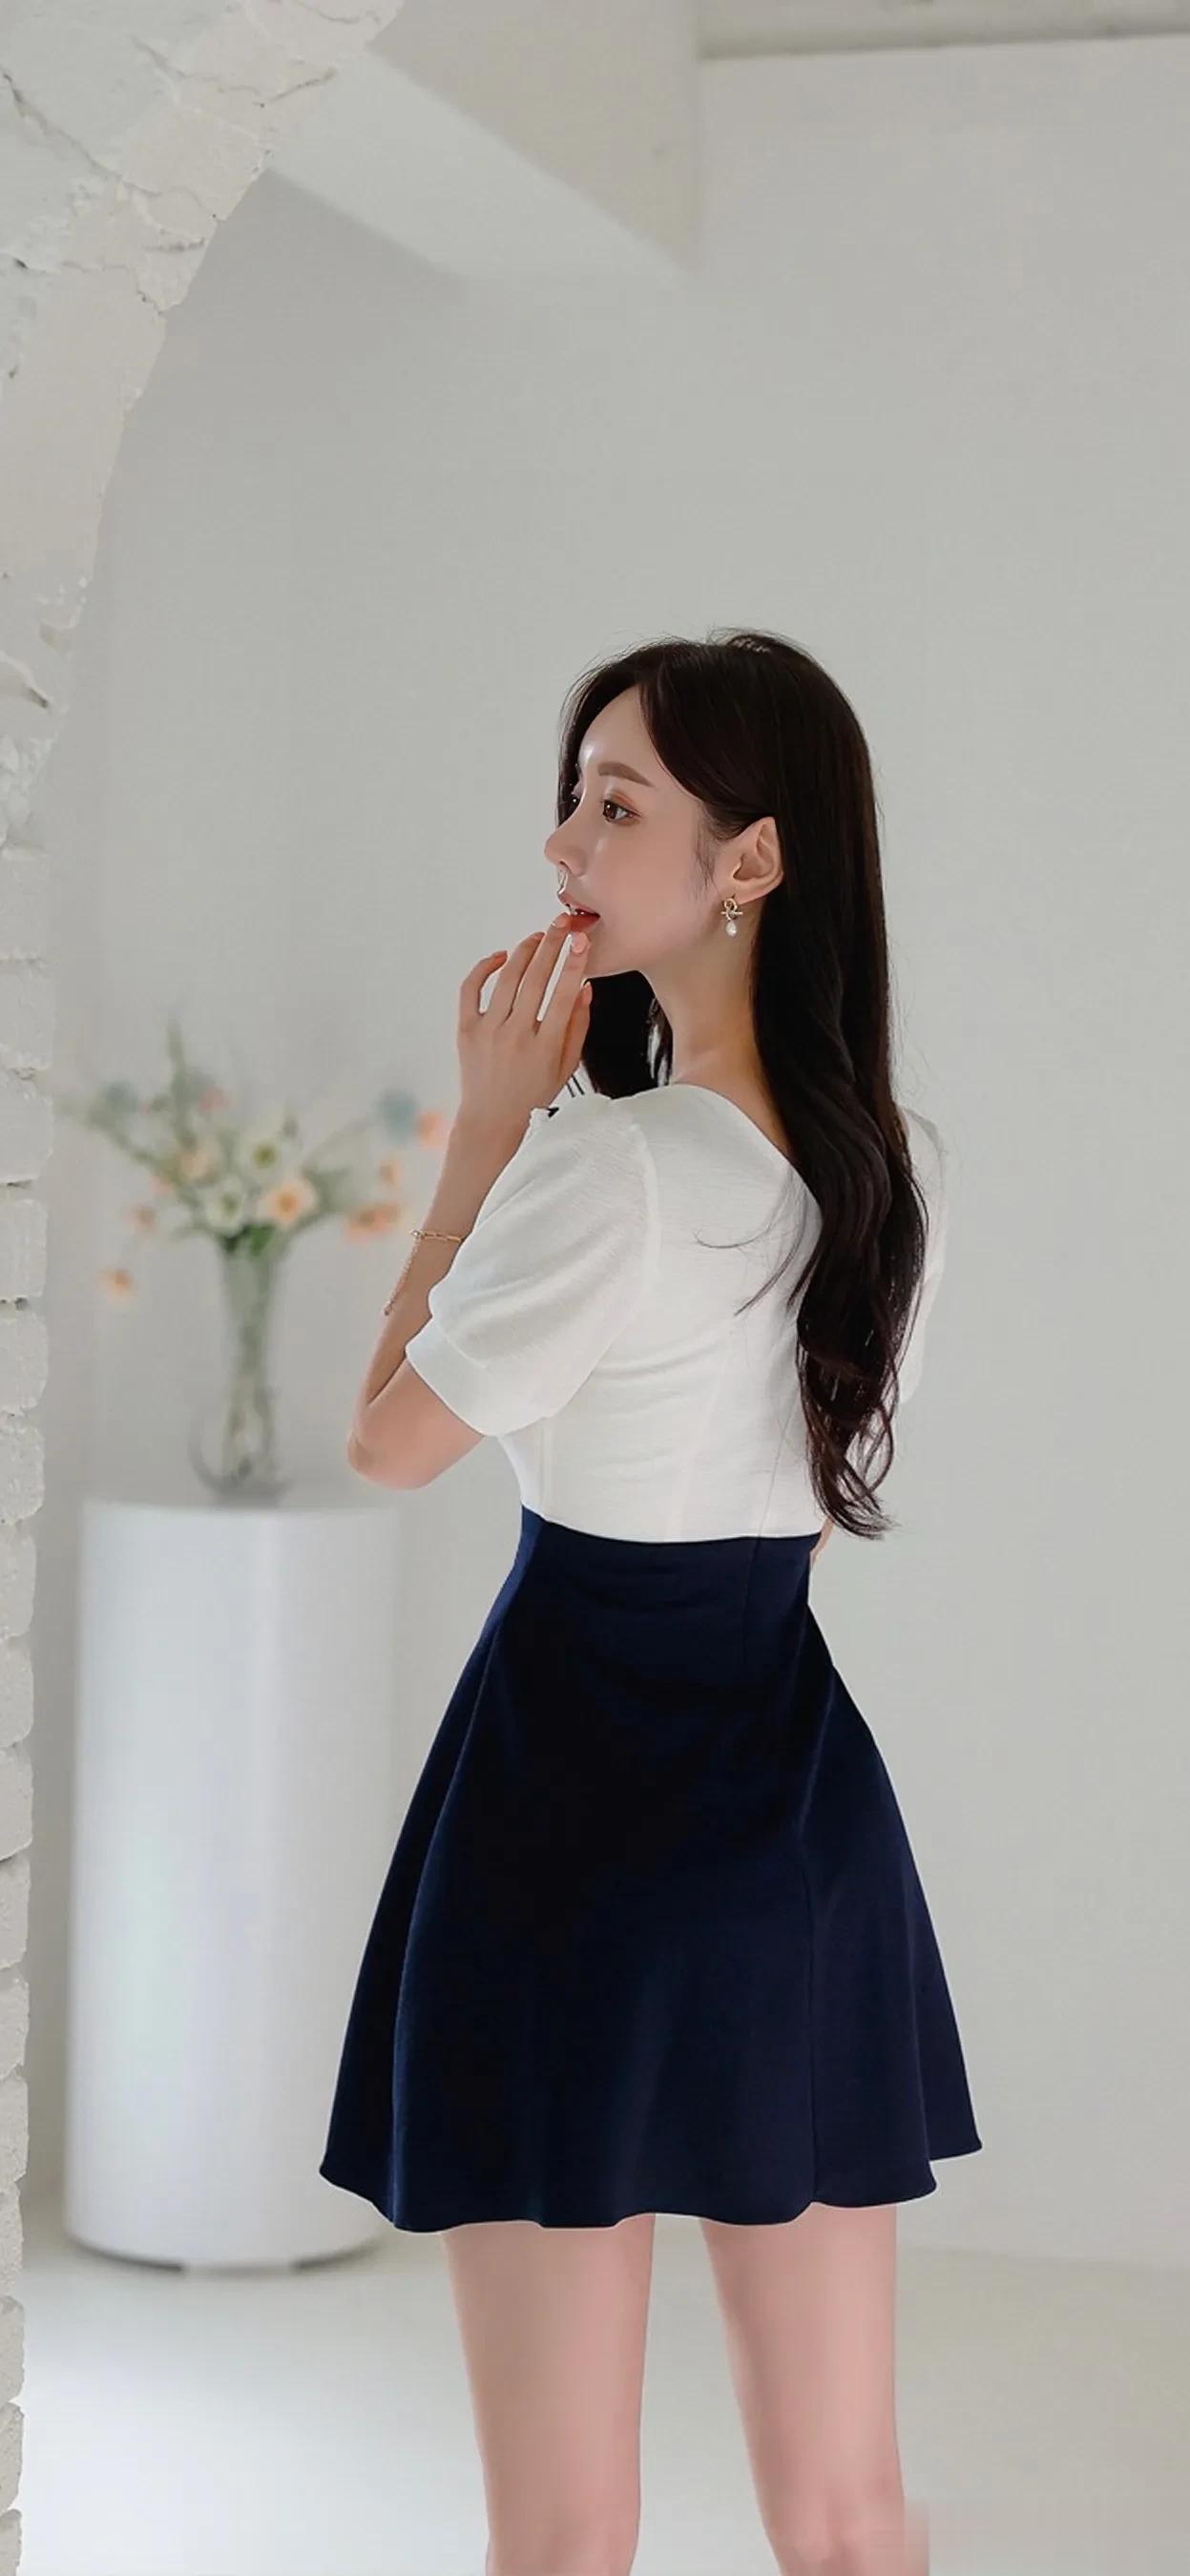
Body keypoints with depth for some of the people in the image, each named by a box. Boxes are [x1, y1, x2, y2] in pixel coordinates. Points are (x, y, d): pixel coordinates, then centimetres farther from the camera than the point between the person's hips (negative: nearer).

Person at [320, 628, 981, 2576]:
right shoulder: (897, 1164, 4)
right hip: (804, 1791, 7)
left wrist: (491, 1121, -3)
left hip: (578, 1788, -7)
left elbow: (393, 1442, -6)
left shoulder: (612, 1165, -19)